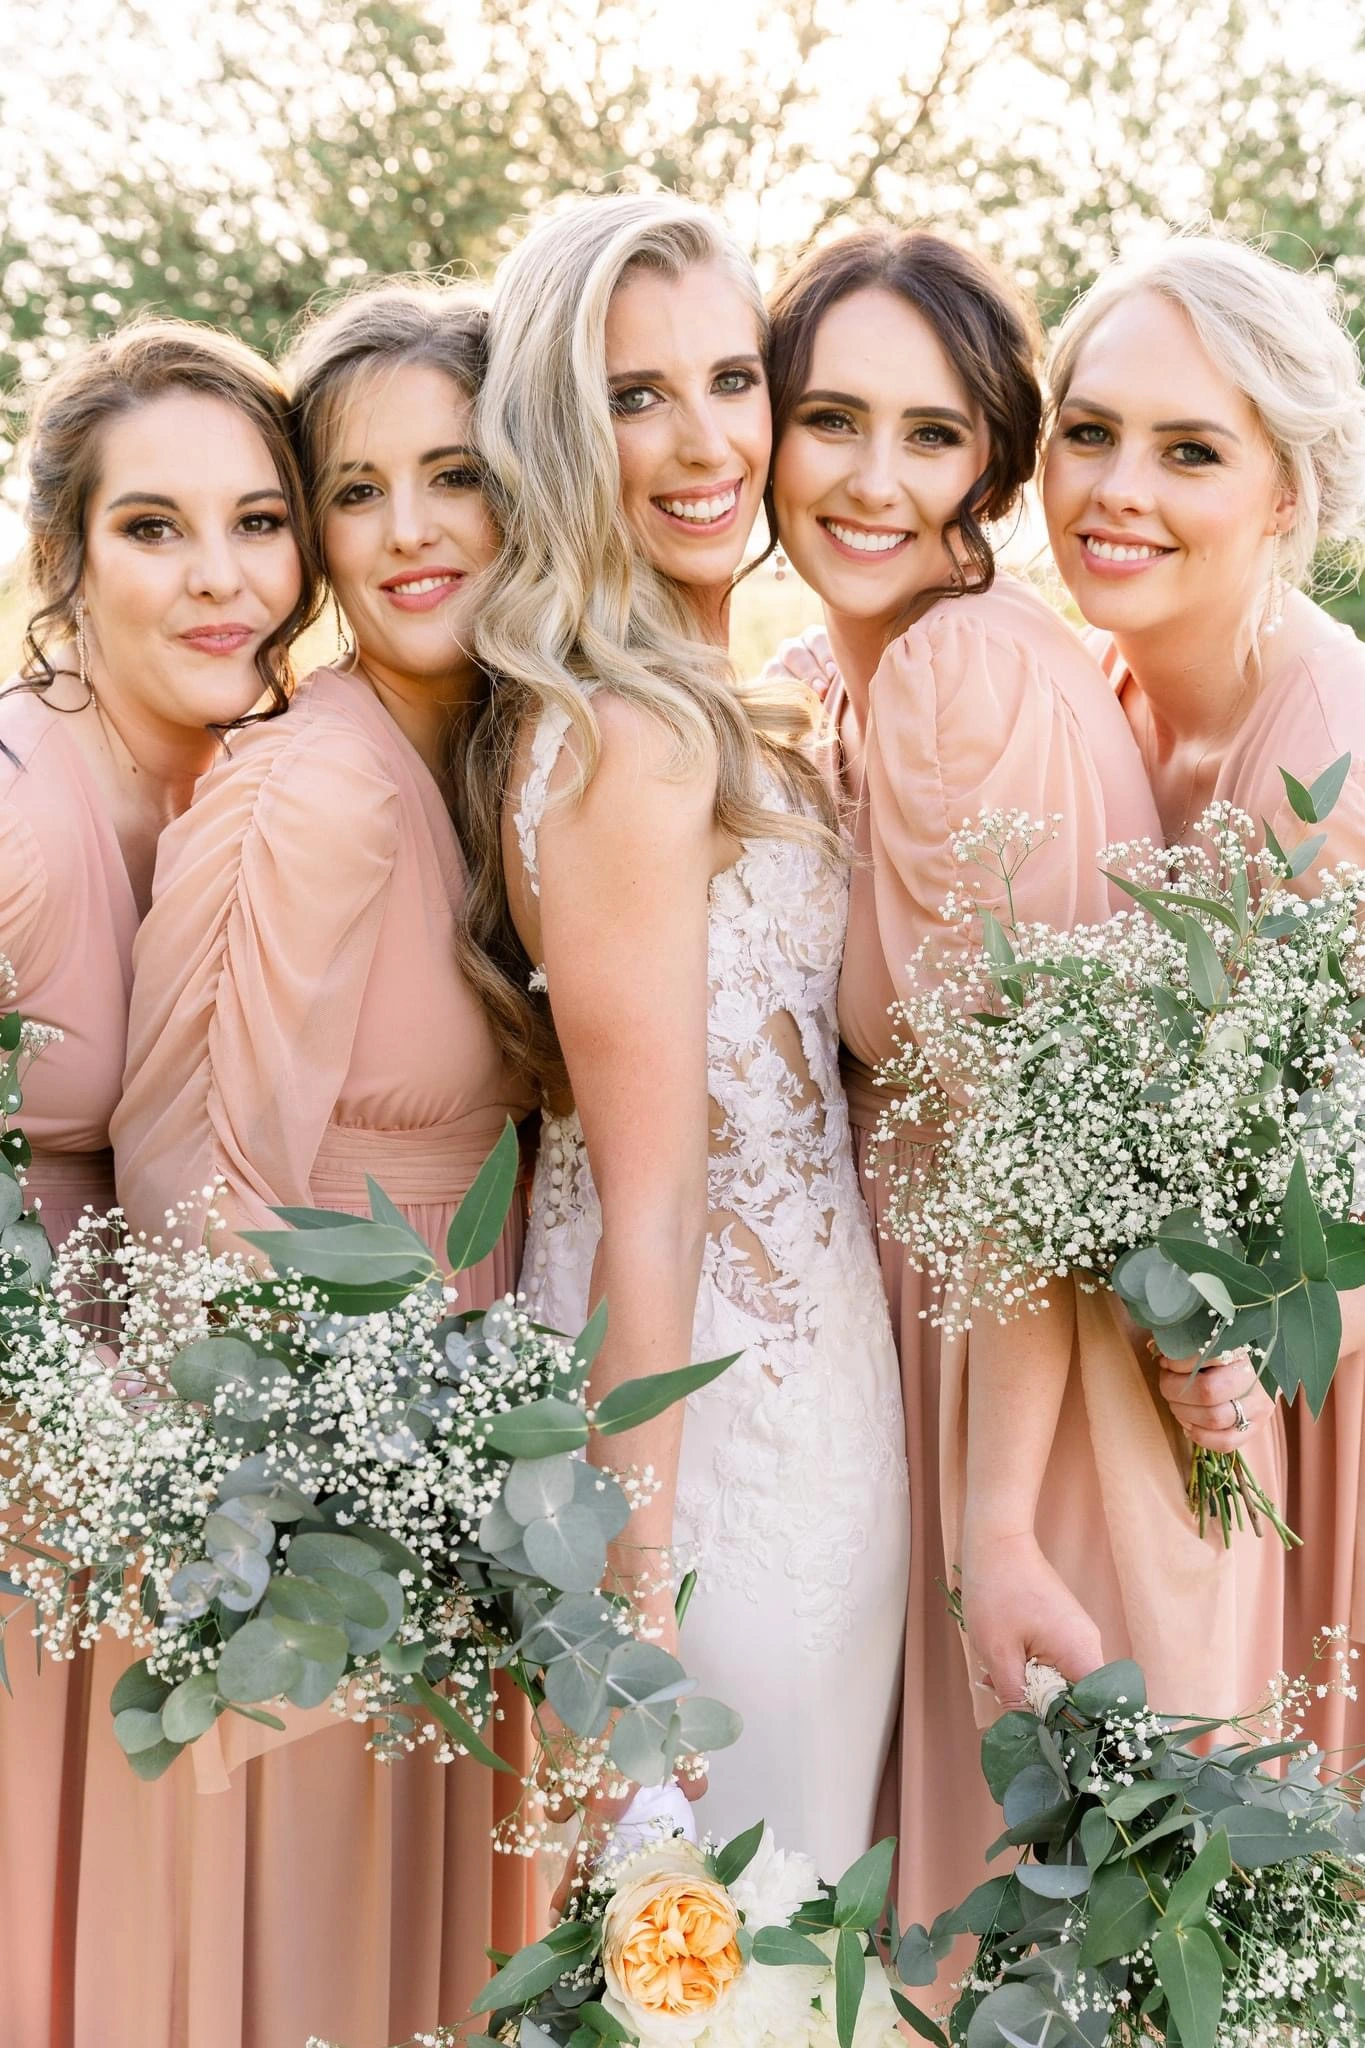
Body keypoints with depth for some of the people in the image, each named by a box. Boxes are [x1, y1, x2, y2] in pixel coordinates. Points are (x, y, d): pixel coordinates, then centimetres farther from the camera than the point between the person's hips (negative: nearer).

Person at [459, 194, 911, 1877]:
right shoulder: (629, 744, -21)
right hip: (717, 1401, -9)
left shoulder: (716, 713, 9)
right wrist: (639, 1572, -21)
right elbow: (649, 1200, -23)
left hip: (787, 1343, 9)